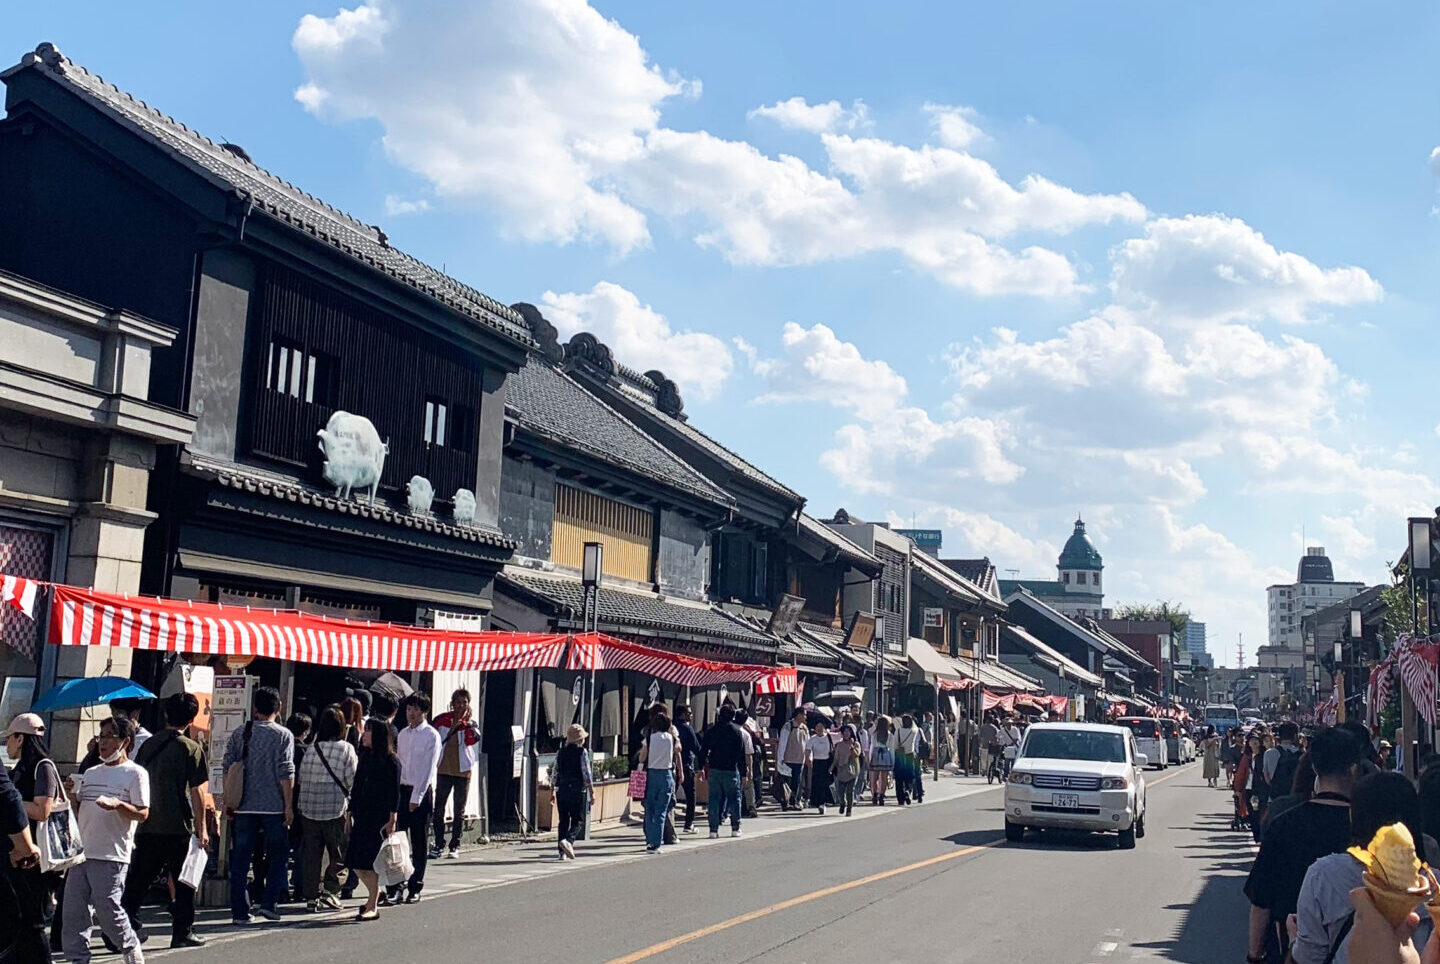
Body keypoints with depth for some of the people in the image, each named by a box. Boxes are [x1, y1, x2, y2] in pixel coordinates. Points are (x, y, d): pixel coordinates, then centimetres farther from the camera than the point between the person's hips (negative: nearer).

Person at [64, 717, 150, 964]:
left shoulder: (135, 773, -1)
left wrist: (118, 805, -24)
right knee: (73, 912, 3)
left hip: (111, 856, -6)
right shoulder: (90, 773, 19)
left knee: (107, 911, -7)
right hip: (81, 851, 6)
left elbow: (142, 814, -8)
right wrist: (70, 794, 2)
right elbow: (77, 811, 21)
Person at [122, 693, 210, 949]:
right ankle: (183, 931, 10)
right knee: (184, 881, 7)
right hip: (179, 827, -4)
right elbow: (196, 792, -10)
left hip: (147, 826, 4)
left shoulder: (148, 745, 6)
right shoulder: (191, 748, -9)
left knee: (139, 879, 12)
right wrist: (202, 829, -4)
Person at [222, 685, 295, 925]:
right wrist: (289, 806, -4)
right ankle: (268, 902, 1)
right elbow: (286, 773, -8)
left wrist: (228, 801, 13)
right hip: (274, 806, -3)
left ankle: (240, 910, 8)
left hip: (244, 806, 3)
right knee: (278, 854, 11)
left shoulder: (239, 734, 5)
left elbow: (228, 768, 5)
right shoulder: (284, 735, -5)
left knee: (240, 859, 8)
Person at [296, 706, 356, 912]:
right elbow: (352, 780, -6)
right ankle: (330, 892, -1)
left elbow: (301, 778, 7)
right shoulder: (346, 749, -6)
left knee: (311, 854, 10)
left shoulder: (312, 748, 5)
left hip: (308, 808, 4)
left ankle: (311, 896, 12)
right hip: (336, 808, -4)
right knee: (338, 853, 8)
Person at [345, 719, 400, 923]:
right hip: (362, 815, 7)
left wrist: (392, 820, -14)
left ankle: (373, 906, 4)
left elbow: (394, 793, -10)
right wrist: (350, 814, 14)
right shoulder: (364, 757, 12)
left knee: (369, 861, -6)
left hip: (380, 817, -7)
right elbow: (356, 787, 16)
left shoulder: (391, 761, -8)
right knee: (355, 862, 5)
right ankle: (374, 896, 25)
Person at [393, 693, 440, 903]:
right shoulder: (403, 734, 10)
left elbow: (429, 768, -11)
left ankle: (415, 888, 10)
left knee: (419, 843, 3)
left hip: (422, 792, -5)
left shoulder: (431, 736, -7)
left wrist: (416, 797, -15)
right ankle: (396, 886, 8)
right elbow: (398, 763, 14)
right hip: (401, 789, 5)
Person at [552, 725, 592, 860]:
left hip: (562, 789, 4)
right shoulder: (582, 752, -6)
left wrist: (556, 790, 18)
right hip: (578, 789, -4)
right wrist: (592, 792, -1)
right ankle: (568, 840, -23)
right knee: (578, 820, 2)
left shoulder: (561, 752, 7)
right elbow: (586, 773, -7)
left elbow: (556, 774, 10)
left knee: (564, 820, 9)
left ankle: (562, 852, 6)